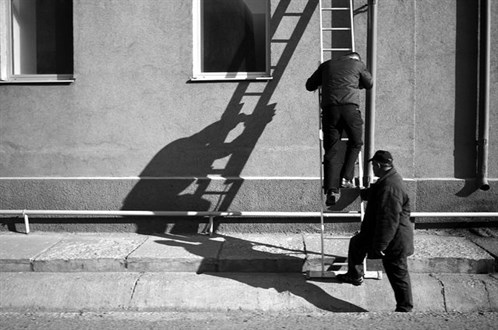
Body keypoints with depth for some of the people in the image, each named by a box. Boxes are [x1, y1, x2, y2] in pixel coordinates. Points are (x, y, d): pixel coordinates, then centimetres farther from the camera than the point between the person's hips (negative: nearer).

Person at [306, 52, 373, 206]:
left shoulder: (327, 64, 23)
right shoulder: (358, 64, 19)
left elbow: (310, 85, 27)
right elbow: (369, 84, 33)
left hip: (329, 108, 2)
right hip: (350, 106, -2)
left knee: (331, 149, 2)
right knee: (355, 143, 19)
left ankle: (332, 190, -9)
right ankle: (346, 178, 8)